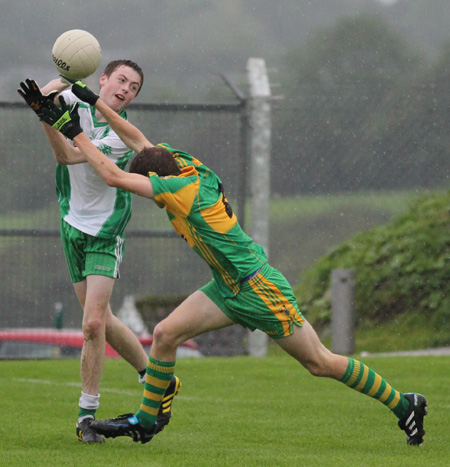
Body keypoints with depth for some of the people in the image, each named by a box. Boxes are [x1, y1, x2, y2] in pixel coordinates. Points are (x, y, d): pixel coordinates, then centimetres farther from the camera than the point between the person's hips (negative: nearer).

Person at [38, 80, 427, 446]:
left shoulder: (186, 187, -26)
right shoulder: (182, 164, -1)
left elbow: (114, 177, -27)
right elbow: (136, 137, 13)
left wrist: (76, 134, -21)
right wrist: (95, 102, 8)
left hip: (260, 290, -9)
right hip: (228, 289, 9)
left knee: (320, 363, 0)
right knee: (165, 334, -2)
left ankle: (404, 404, 13)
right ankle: (145, 422, 10)